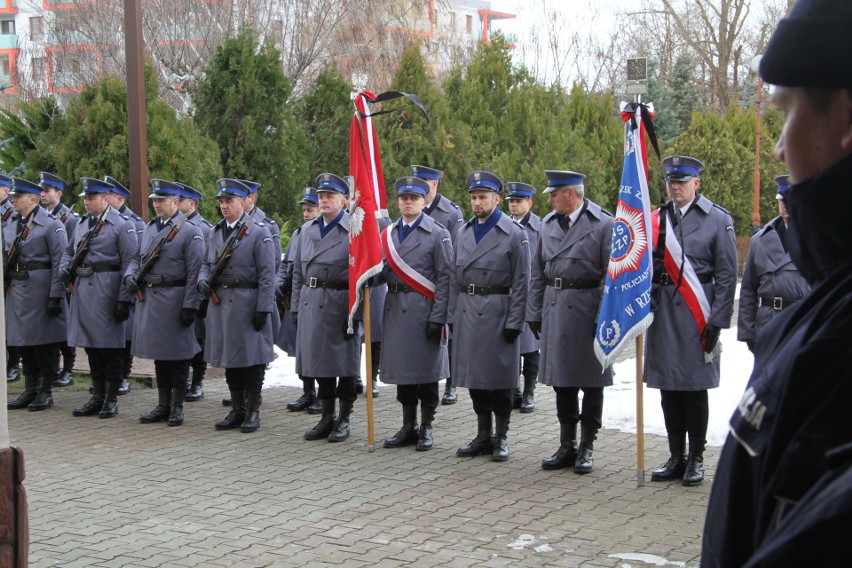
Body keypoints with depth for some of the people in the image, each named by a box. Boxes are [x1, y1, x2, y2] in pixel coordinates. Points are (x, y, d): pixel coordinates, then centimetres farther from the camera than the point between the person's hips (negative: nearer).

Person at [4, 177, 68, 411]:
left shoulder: (51, 225, -9)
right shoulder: (10, 225, 12)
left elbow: (59, 263, -12)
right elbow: (5, 258, 19)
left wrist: (56, 296, -16)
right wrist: (6, 286, 13)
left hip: (40, 291, -7)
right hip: (17, 290, 7)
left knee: (44, 341, 0)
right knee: (22, 341, 11)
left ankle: (46, 392, 10)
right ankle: (31, 390, 22)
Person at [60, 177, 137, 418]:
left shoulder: (122, 226, -7)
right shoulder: (82, 223, 14)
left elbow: (130, 265, -11)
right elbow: (69, 251, 26)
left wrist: (124, 300, -16)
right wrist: (65, 269, 3)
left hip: (106, 289, -7)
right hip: (82, 288, 7)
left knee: (110, 347, -1)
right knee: (91, 345, 12)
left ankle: (111, 399, 8)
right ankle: (97, 397, 21)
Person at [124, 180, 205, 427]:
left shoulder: (189, 232, -7)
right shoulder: (149, 228, 14)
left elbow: (194, 273, -12)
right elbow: (138, 258, 22)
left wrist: (190, 306, -16)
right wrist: (130, 276, 0)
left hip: (174, 301, -6)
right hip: (149, 299, 7)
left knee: (177, 356, 1)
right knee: (158, 354, 12)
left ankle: (177, 407, 11)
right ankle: (163, 405, 21)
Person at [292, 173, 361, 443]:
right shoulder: (307, 230, 13)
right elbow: (298, 272, 17)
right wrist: (296, 307, 12)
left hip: (340, 305, -6)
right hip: (311, 304, 6)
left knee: (344, 363, 2)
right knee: (319, 362, 11)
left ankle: (344, 419, 13)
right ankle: (327, 417, 22)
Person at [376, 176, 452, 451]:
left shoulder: (437, 234, -4)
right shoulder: (389, 234, 12)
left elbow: (444, 277, -7)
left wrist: (438, 318, -13)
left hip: (423, 310, -5)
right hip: (396, 309, 5)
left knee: (426, 370, 2)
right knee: (402, 369, 10)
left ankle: (426, 428, 12)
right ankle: (408, 427, 20)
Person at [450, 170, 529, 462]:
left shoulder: (514, 234, -6)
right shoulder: (463, 232, 11)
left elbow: (521, 282, -7)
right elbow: (455, 277, 14)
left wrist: (514, 323, -11)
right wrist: (453, 315, 9)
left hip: (497, 313, -5)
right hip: (467, 314, 5)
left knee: (499, 379, 1)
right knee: (474, 377, 10)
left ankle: (501, 438, 13)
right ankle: (483, 437, 20)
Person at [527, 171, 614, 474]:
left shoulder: (604, 224, -8)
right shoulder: (548, 223, 9)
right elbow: (538, 272, 13)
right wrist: (535, 312, 10)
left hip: (587, 310, -5)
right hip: (555, 310, 6)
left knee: (591, 381, 4)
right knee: (562, 381, 11)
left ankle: (586, 447, 15)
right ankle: (567, 446, 21)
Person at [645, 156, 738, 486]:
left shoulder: (718, 220, -2)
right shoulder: (656, 219, 10)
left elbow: (727, 276, -3)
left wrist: (717, 322, -8)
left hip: (696, 318, -4)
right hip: (662, 315, 4)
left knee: (695, 389, 2)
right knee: (668, 389, 8)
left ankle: (696, 459, 13)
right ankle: (677, 457, 19)